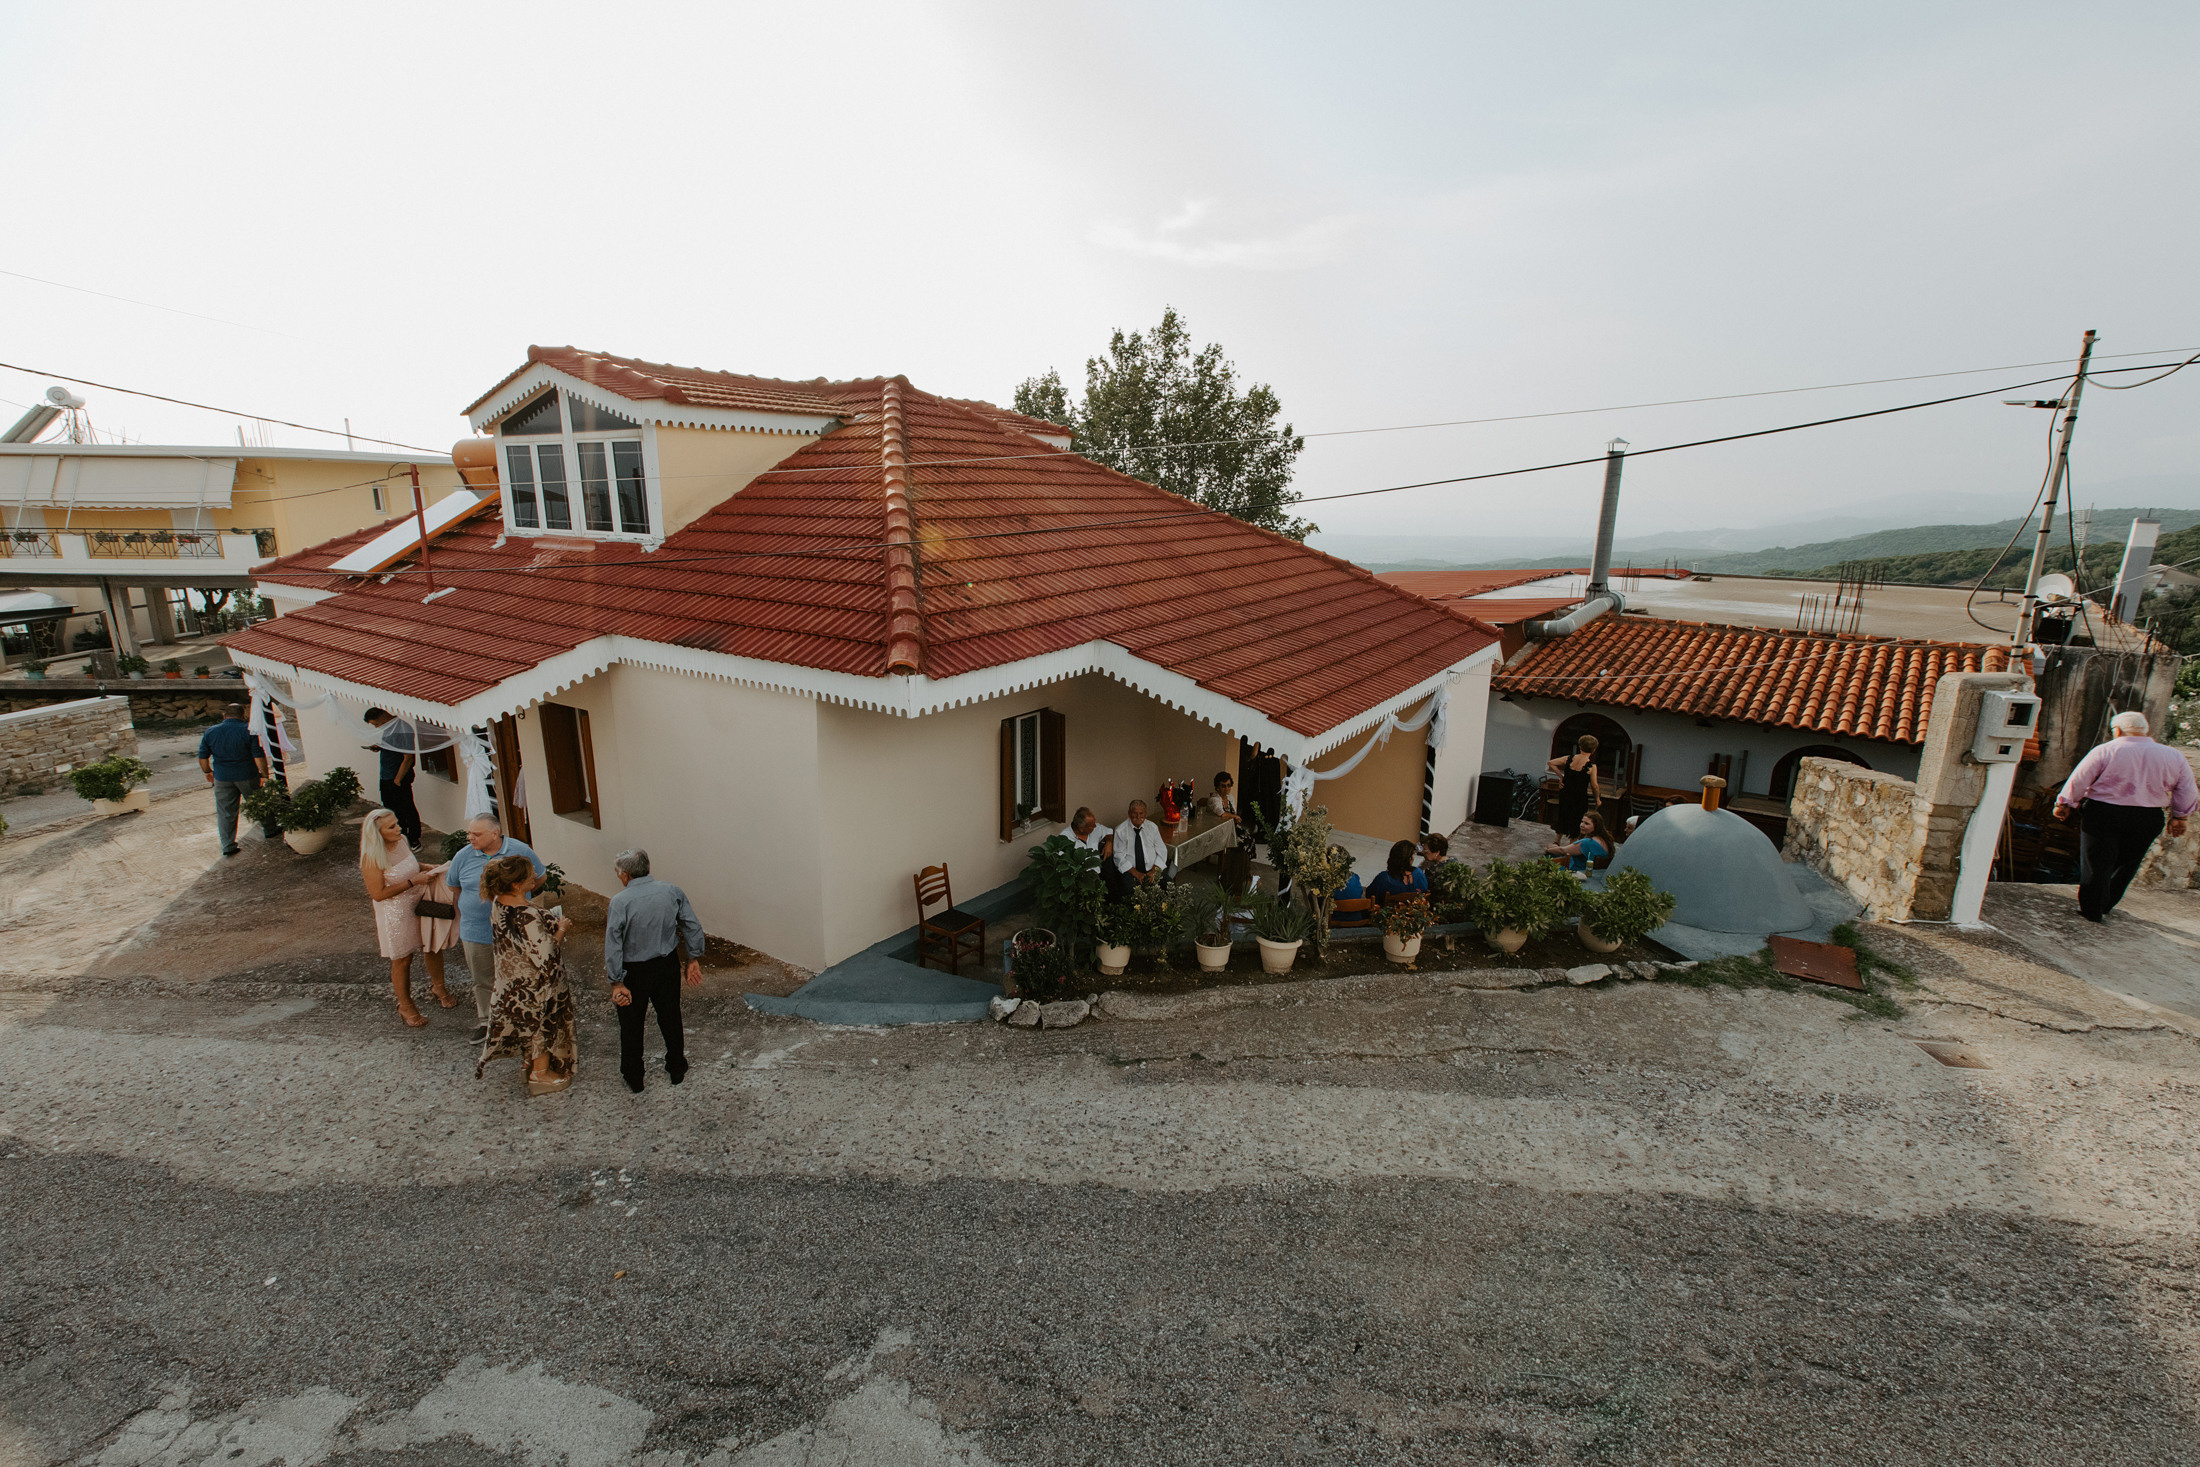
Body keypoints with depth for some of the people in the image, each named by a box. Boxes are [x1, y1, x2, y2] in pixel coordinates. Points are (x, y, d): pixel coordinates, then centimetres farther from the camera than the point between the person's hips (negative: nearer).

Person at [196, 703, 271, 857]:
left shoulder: (210, 733, 0)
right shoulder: (249, 731, -11)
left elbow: (203, 757, 7)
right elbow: (259, 757, -14)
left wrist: (208, 772, 22)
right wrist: (264, 775, -8)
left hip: (222, 779, 3)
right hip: (247, 776, -2)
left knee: (225, 812, 8)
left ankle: (228, 846, 10)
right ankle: (269, 830, 31)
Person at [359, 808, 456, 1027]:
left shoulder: (401, 841, -4)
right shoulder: (372, 858, -24)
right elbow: (378, 894, -20)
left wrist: (428, 868, -2)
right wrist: (413, 881, -24)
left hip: (420, 903, 6)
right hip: (395, 912, -6)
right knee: (402, 960, 10)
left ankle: (438, 987, 43)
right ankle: (405, 1006, 30)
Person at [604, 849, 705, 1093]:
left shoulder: (620, 902, -20)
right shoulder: (672, 892, -10)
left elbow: (613, 945, -20)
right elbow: (693, 927, -3)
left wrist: (617, 982, -13)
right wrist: (694, 959, 8)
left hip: (634, 971, -3)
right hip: (667, 965, 4)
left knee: (631, 1025, 17)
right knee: (670, 1018, 20)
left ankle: (634, 1080, 32)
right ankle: (677, 1070, 36)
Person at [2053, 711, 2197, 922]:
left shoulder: (2105, 751, -9)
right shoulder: (2174, 756, 5)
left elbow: (2079, 780, -7)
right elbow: (2186, 792, 11)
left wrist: (2064, 804, 5)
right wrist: (2179, 817, 23)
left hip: (2104, 815, -4)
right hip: (2148, 819, 4)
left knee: (2097, 865, 5)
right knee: (2126, 866, 17)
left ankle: (2091, 911, 11)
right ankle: (2106, 906, 28)